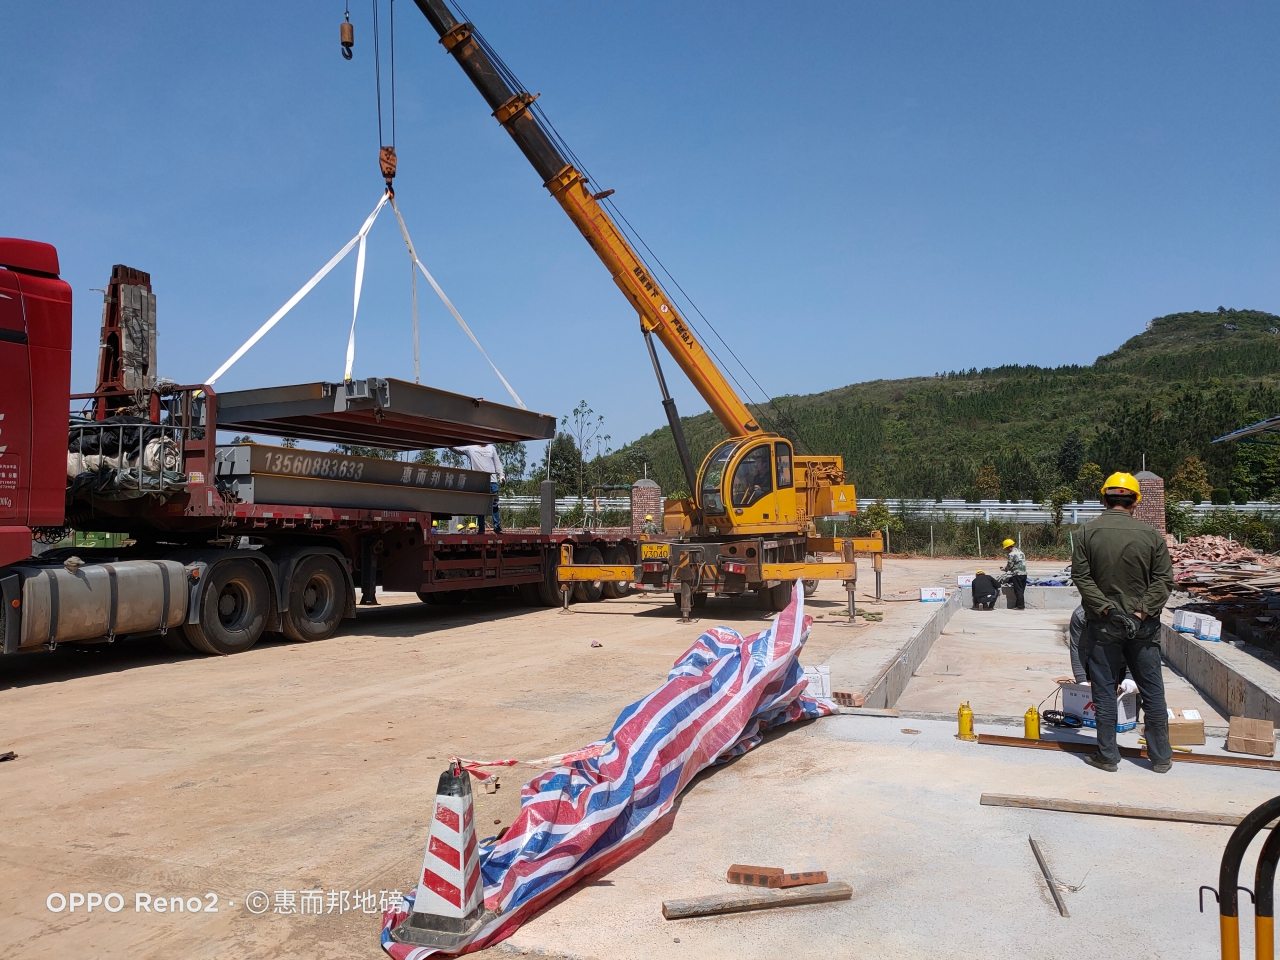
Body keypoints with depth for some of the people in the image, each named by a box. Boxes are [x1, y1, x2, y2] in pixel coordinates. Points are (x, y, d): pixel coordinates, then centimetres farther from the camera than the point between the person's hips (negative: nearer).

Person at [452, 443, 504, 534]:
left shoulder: (492, 448, 15)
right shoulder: (470, 448, 7)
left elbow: (497, 462, 16)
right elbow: (455, 448, 7)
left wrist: (501, 475, 6)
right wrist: (450, 446, -14)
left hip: (492, 480, 2)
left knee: (494, 504, 2)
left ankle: (497, 526, 11)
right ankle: (481, 528, 7)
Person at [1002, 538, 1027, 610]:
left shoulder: (1012, 554, -12)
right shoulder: (1020, 552, 16)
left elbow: (1009, 565, -11)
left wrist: (1005, 569, 11)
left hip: (1017, 574, -8)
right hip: (1024, 573, 8)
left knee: (1018, 590, -3)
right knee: (1022, 590, 12)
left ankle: (1020, 606, -3)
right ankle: (1022, 605, 16)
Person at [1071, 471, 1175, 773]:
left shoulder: (1087, 532, -6)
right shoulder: (1151, 534, -4)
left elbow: (1081, 577, -10)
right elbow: (1164, 580, -7)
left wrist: (1105, 608, -10)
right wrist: (1144, 610, -8)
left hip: (1103, 624, -1)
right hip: (1143, 625, 1)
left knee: (1104, 691, 7)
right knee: (1152, 691, 12)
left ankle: (1107, 756, 13)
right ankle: (1160, 757, 21)